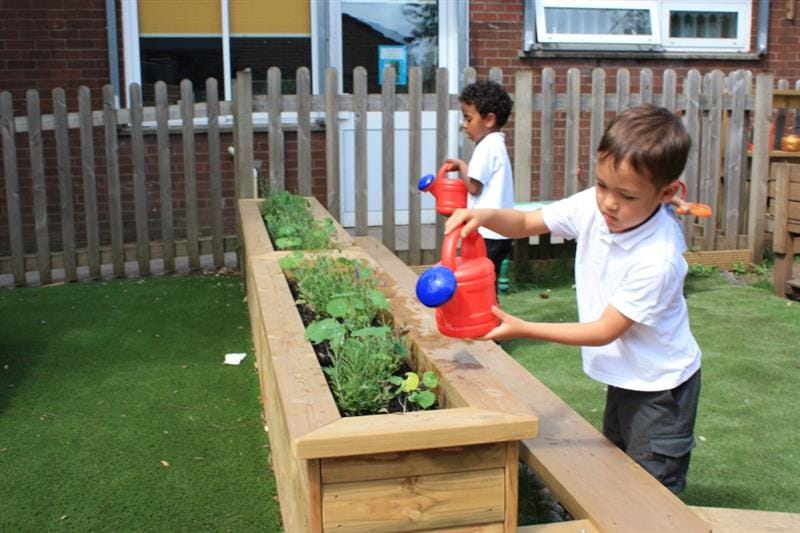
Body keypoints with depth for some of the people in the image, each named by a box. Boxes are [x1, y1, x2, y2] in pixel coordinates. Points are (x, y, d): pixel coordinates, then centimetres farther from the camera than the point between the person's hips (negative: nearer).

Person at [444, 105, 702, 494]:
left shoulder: (658, 259, -32)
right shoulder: (592, 206, -14)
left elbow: (605, 330, -26)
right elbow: (525, 223, -2)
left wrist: (523, 329, -30)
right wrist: (484, 216, -24)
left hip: (659, 388, -7)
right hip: (623, 379, 7)